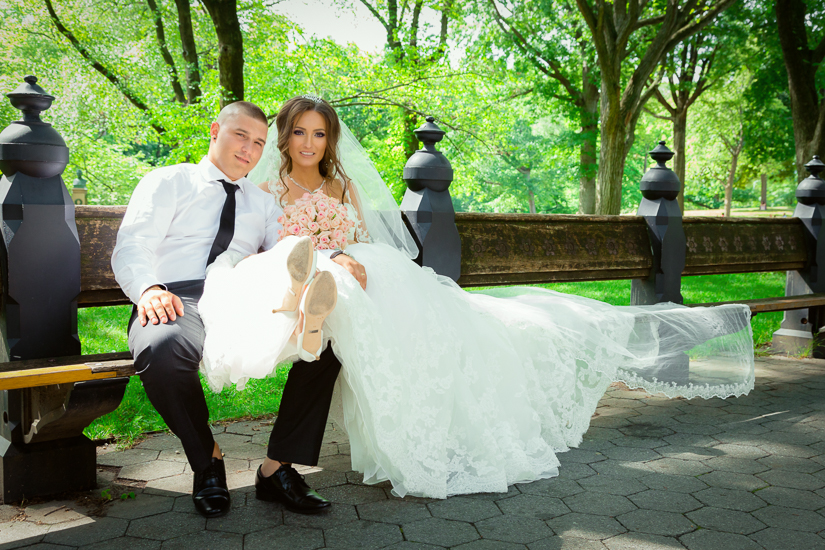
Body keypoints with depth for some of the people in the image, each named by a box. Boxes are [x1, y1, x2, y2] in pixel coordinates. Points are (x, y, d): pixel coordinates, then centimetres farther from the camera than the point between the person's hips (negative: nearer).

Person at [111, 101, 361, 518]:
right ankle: (207, 460, -10)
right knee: (163, 348, -40)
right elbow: (132, 248, 3)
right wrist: (148, 289, -20)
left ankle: (279, 467, -15)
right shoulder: (169, 182, 16)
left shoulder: (263, 204, 29)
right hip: (178, 300, -3)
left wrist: (334, 261, -7)